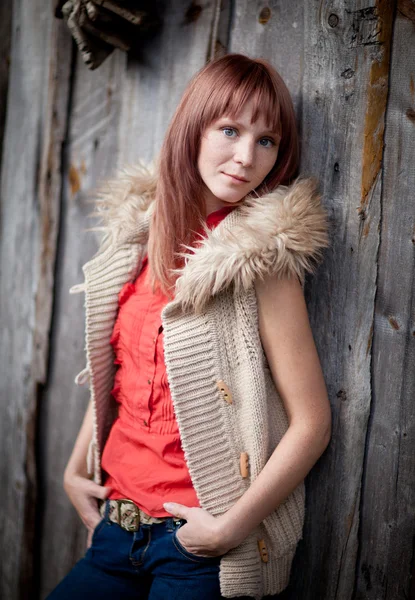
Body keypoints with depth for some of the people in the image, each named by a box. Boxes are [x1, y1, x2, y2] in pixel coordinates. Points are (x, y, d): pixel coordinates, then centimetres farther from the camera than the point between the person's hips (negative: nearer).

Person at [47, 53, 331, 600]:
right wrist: (75, 469, 12)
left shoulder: (262, 262, -13)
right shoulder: (139, 237, 3)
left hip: (201, 544, -5)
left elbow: (312, 423, -14)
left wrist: (230, 526, -15)